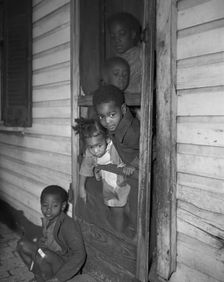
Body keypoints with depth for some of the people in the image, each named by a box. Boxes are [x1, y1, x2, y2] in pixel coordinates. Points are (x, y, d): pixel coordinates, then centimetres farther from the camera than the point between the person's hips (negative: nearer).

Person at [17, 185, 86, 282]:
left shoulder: (68, 226, -28)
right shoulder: (46, 220, -3)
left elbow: (80, 255, -33)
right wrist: (40, 242, -8)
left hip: (65, 267, -8)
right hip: (50, 260, 8)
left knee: (41, 254, -33)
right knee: (22, 244, 0)